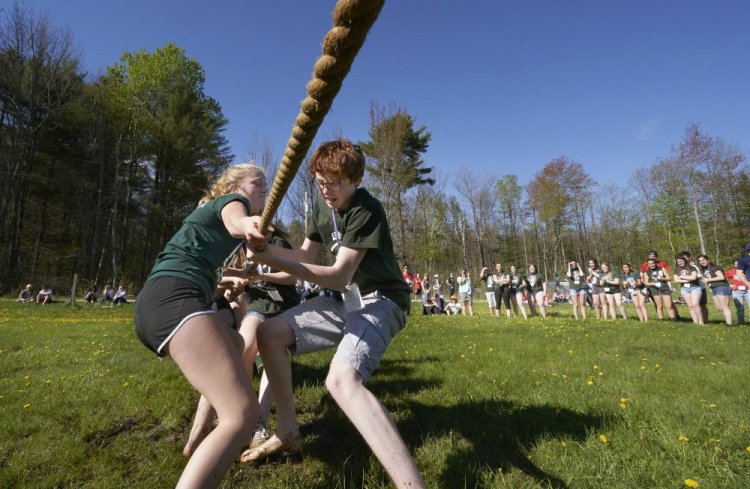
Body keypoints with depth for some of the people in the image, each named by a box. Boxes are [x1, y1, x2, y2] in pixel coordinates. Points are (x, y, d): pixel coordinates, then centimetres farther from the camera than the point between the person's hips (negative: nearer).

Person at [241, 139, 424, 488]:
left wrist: (273, 260, -32)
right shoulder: (322, 205, 7)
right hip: (346, 302, 9)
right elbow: (307, 257, 12)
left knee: (342, 380, -34)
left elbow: (338, 276, -25)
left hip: (381, 301, -8)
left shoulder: (366, 211, -20)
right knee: (269, 333, 4)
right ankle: (288, 433, 16)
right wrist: (266, 247, -7)